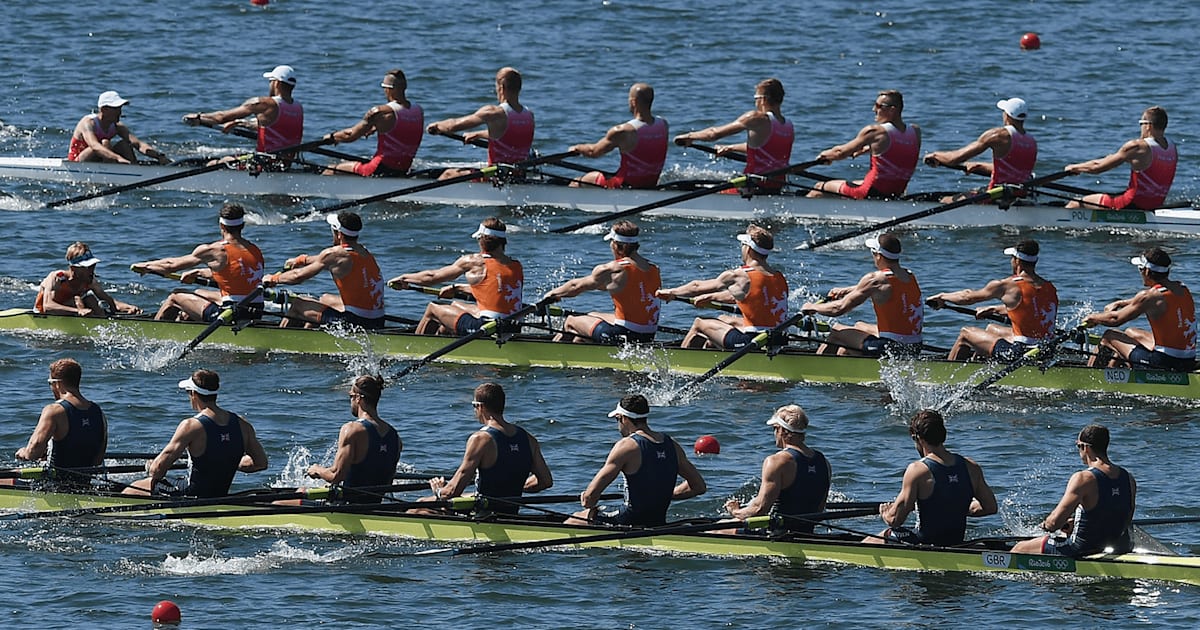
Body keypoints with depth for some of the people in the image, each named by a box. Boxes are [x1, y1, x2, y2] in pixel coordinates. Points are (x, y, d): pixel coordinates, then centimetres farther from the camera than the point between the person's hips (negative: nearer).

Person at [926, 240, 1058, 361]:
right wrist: (993, 310, 39)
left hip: (1021, 353, -8)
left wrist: (942, 297, 22)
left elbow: (968, 296, 4)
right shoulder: (1050, 288, 6)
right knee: (991, 328, 34)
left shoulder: (1007, 286, -12)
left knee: (965, 334, 14)